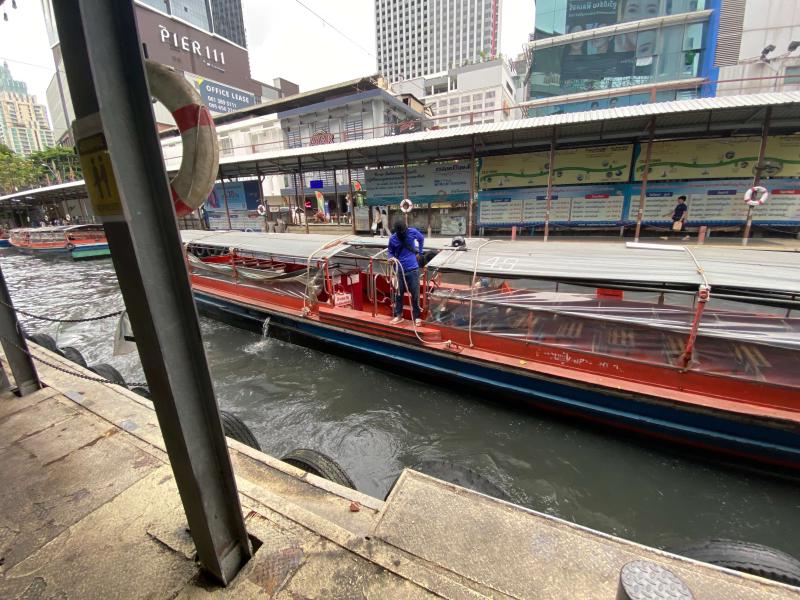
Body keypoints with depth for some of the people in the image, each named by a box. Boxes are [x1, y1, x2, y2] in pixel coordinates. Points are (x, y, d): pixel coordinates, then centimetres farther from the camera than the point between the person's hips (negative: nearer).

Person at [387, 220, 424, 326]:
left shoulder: (413, 232, -5)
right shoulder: (392, 238, -6)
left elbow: (422, 238, 15)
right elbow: (390, 252, 5)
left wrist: (419, 251, 12)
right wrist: (391, 258, -16)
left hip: (413, 269, -1)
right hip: (400, 270, 1)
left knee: (415, 294, 3)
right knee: (398, 293, 8)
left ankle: (416, 317, 16)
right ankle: (398, 315, 22)